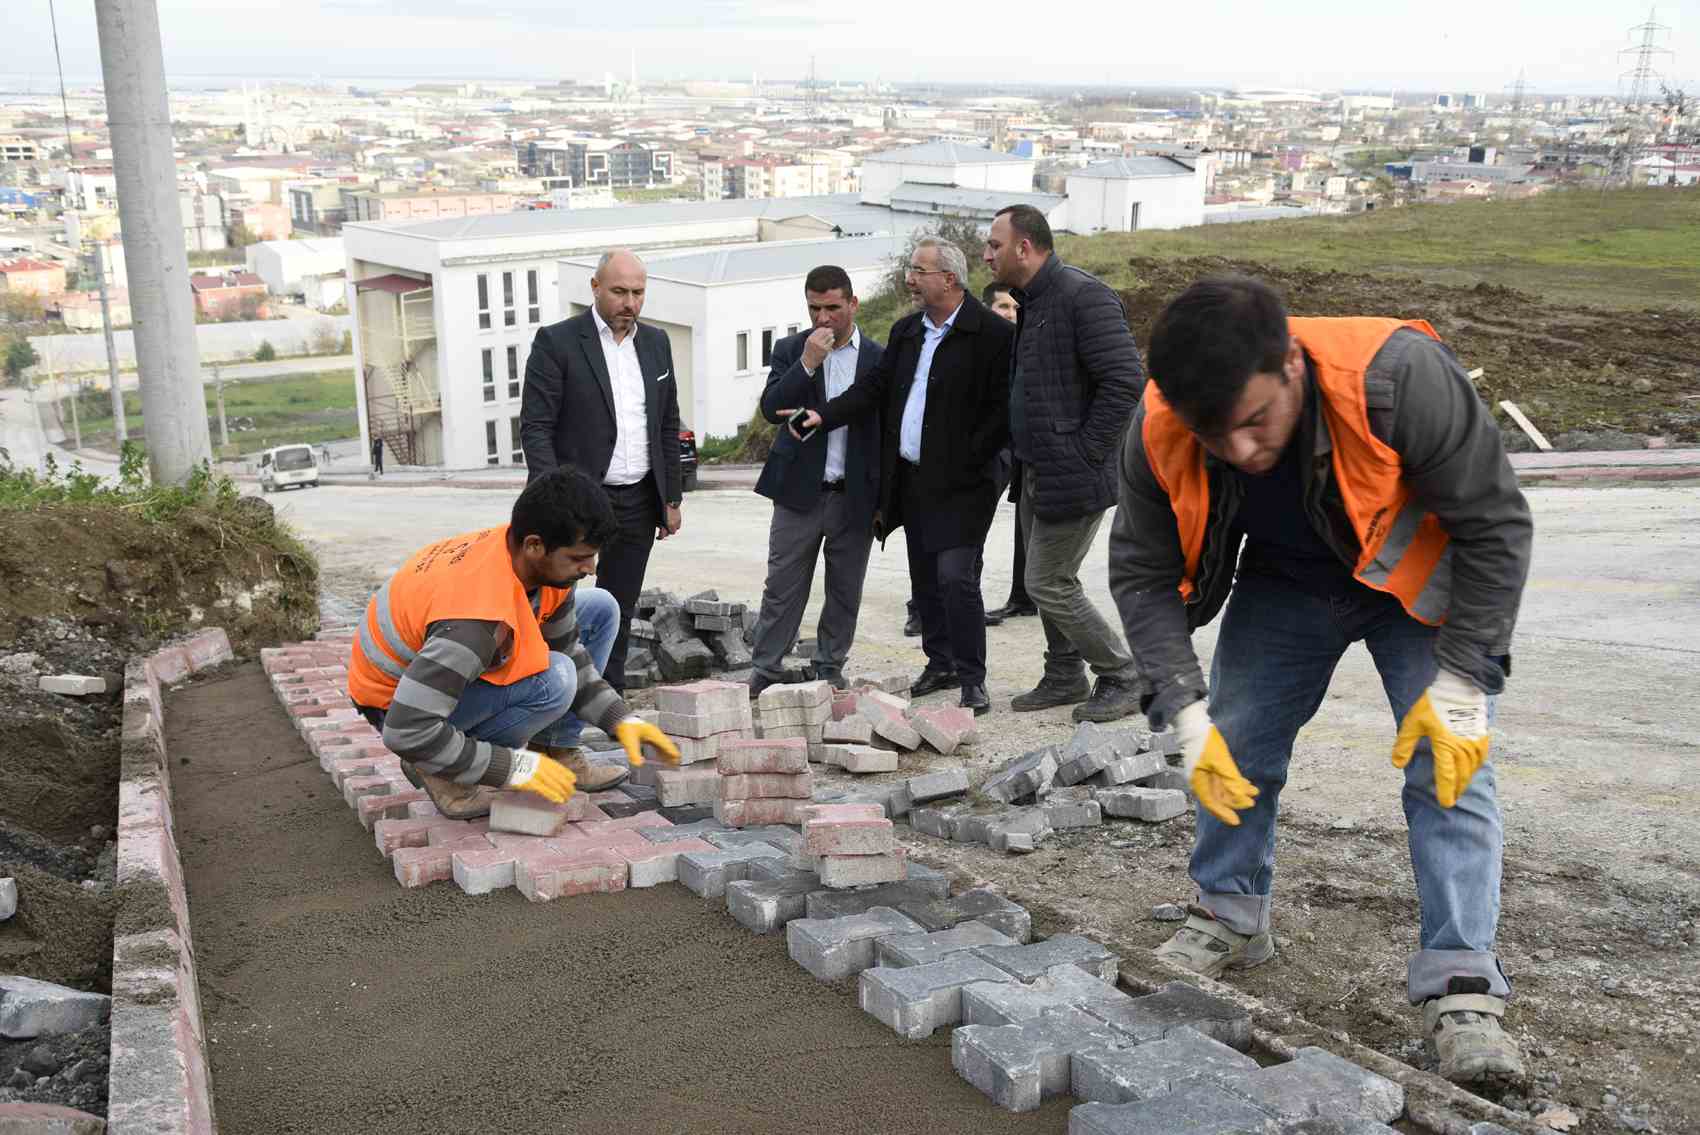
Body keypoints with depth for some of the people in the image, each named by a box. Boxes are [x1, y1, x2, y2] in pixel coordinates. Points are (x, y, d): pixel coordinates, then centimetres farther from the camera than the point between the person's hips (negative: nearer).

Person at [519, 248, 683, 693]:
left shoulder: (656, 343, 11)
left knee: (619, 610, 11)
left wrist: (671, 498, 12)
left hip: (639, 503, 5)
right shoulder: (557, 341, -7)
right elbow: (535, 426, -11)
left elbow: (668, 427, 16)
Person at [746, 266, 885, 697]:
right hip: (800, 493, -1)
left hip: (856, 497, 1)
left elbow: (887, 428, 5)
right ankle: (765, 674, 9)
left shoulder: (878, 358, 3)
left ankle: (830, 670, 22)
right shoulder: (790, 350, 4)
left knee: (845, 592, 9)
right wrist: (807, 363, -18)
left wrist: (886, 500, 2)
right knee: (782, 590, 2)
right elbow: (770, 409, -9)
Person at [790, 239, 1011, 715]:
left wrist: (968, 460, -16)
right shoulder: (905, 332, 13)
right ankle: (941, 663, 28)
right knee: (925, 579, 13)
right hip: (911, 480, 7)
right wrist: (824, 415, -5)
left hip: (960, 482, -7)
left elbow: (1004, 408, -12)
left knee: (956, 577, -12)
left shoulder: (992, 333, -10)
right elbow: (874, 388, 9)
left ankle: (972, 679, -3)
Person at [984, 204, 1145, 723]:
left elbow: (1125, 380, -24)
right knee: (1047, 581, 16)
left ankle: (1124, 678, 10)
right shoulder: (1030, 301, 13)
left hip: (1073, 475, -10)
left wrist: (1085, 450, -20)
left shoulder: (1082, 296, -18)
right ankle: (1065, 676, 31)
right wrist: (1026, 449, 15)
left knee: (1048, 584, -4)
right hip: (1038, 473, 10)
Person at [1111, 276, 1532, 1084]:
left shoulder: (1399, 377, -40)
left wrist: (1460, 684, -29)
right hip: (1285, 583, 3)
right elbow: (1142, 572, -16)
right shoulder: (1159, 433, -29)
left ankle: (1461, 987, -9)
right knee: (1234, 746, 3)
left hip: (1420, 578, -3)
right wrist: (1186, 711, -24)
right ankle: (1231, 917, 24)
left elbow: (1496, 525, -28)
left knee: (1450, 765, -13)